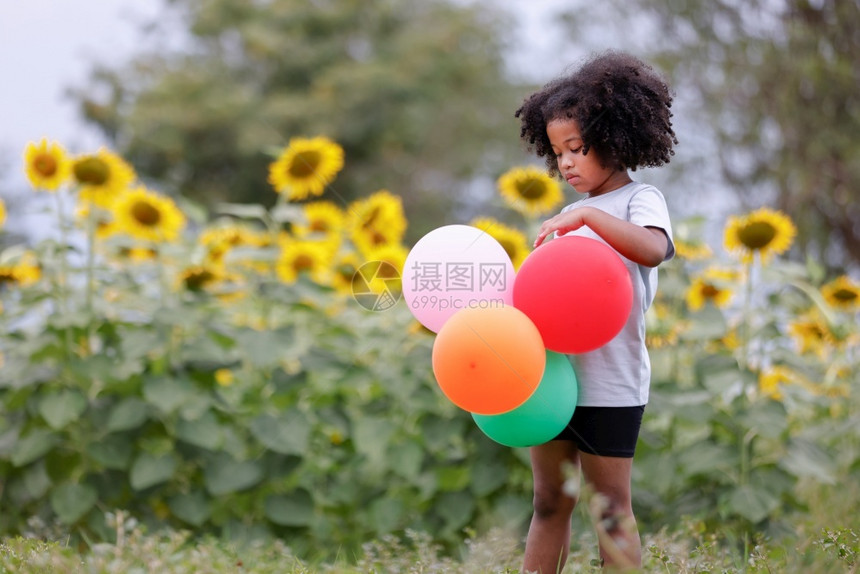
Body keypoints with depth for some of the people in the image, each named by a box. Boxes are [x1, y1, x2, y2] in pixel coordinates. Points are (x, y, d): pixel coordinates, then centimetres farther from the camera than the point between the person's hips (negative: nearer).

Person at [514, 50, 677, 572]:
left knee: (612, 511, -2)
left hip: (610, 383, -7)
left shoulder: (639, 199, -4)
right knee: (550, 503, 10)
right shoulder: (571, 216, 17)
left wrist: (587, 216, -29)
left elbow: (653, 249, -27)